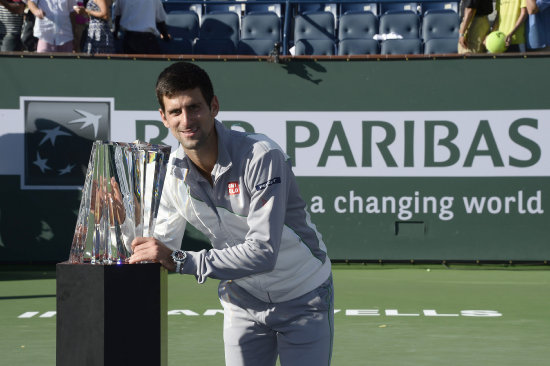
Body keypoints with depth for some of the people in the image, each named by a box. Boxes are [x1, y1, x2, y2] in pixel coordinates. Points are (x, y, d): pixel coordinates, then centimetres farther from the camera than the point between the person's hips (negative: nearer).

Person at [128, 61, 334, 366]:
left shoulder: (261, 156, -28)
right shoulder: (174, 172, -9)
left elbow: (263, 251, -35)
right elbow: (163, 244, 3)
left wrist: (179, 261, -37)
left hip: (302, 299, -4)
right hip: (242, 302, 4)